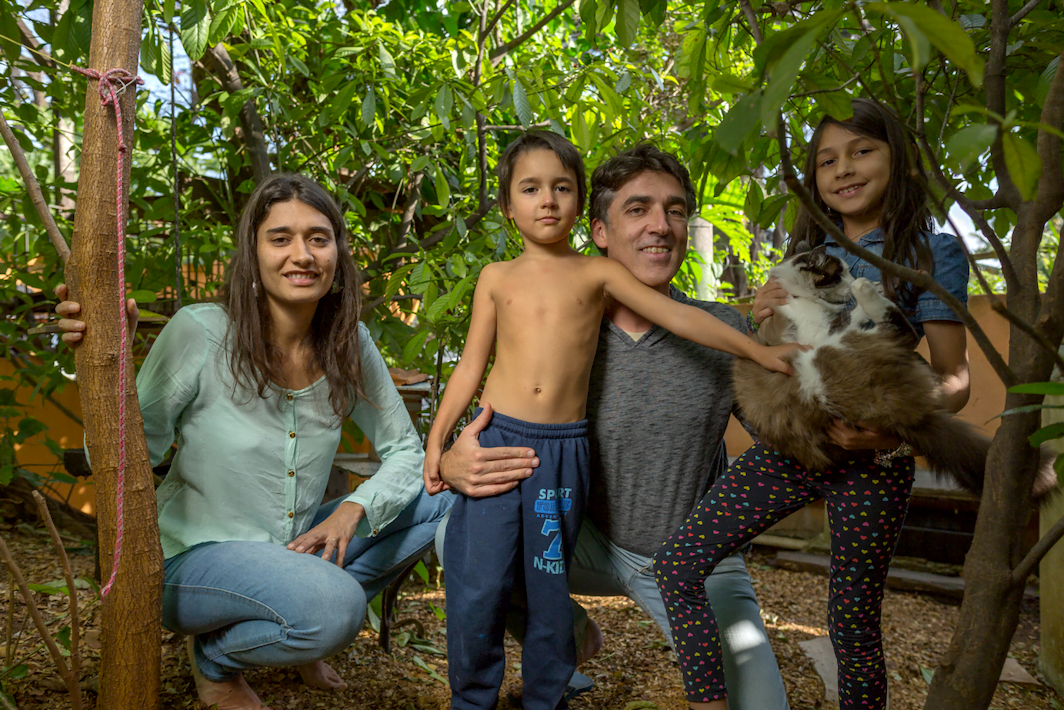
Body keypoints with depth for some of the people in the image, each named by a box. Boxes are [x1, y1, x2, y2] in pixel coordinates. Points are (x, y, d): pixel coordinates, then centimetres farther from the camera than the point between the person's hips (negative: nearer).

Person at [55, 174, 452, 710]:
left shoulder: (349, 344, -6)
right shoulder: (201, 333, -18)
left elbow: (405, 450, 1)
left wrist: (354, 509, -18)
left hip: (295, 548, 5)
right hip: (193, 558, -5)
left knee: (441, 500, -5)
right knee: (333, 608, -33)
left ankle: (305, 619, 11)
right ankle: (214, 656, 2)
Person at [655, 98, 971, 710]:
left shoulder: (931, 252, -1)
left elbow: (954, 379, -5)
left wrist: (897, 431, -24)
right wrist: (763, 321, -5)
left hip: (872, 460, -4)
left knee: (854, 623, 5)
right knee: (678, 562, -5)